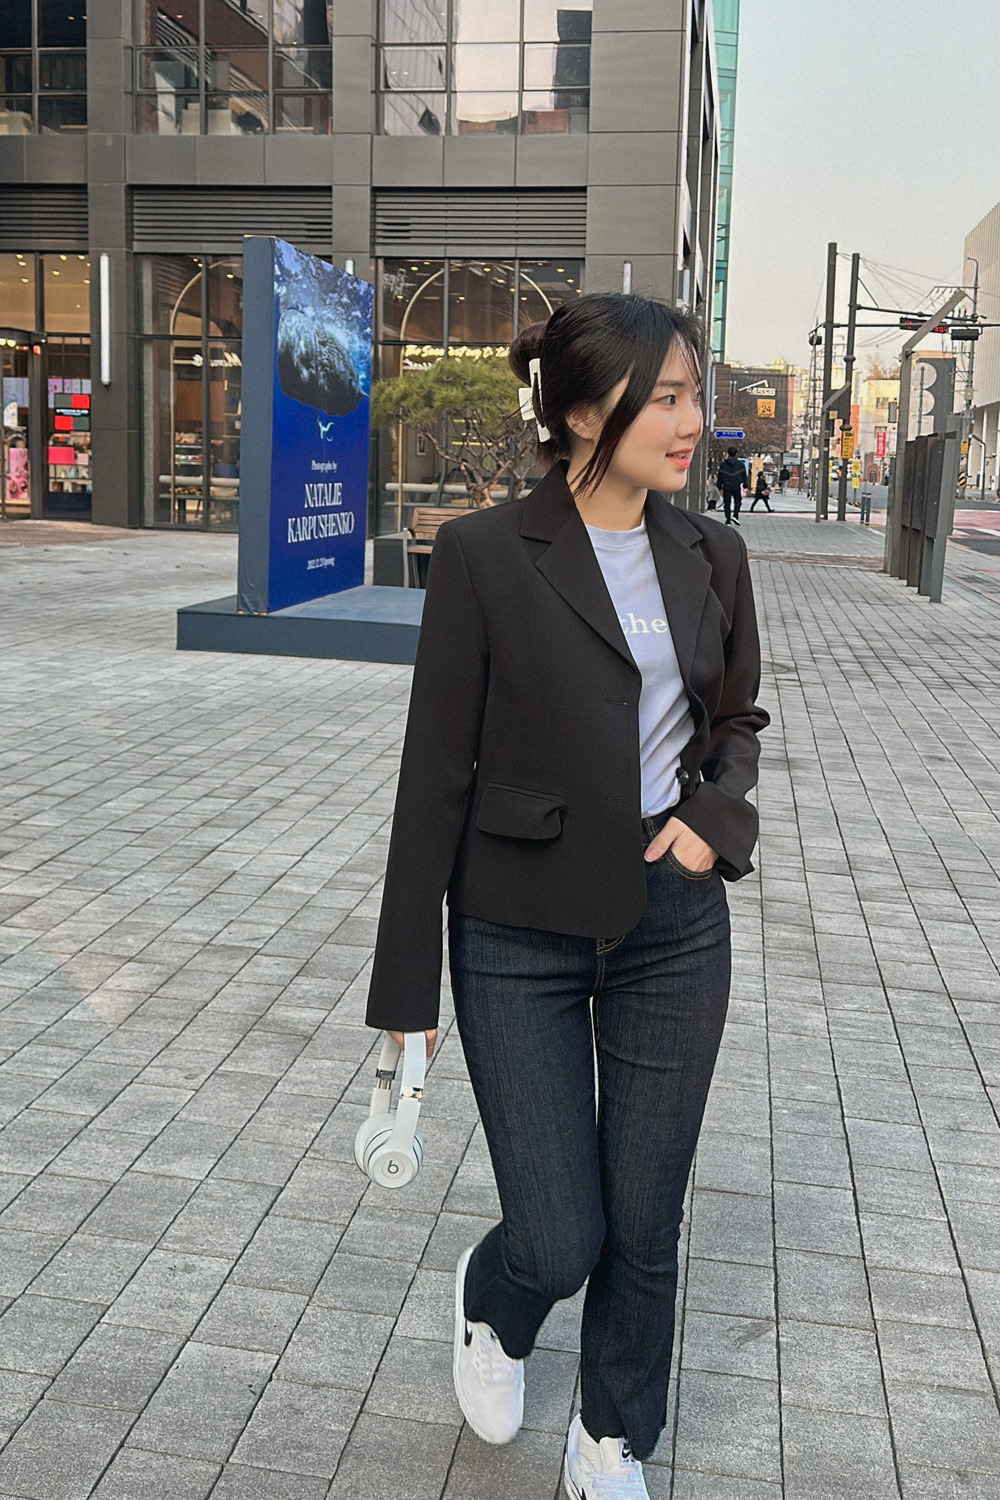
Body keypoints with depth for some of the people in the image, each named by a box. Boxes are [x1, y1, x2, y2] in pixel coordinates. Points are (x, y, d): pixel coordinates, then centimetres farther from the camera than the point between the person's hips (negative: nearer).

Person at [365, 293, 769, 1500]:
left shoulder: (710, 558, 2)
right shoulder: (483, 555, -11)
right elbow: (435, 776, -10)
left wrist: (718, 813, -6)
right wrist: (406, 989, -8)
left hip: (673, 926, 4)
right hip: (520, 937, -3)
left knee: (643, 1227, 13)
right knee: (559, 1239, 3)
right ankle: (489, 1304, 42)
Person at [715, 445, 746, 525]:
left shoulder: (723, 464, 1)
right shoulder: (740, 464, 3)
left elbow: (720, 477, 4)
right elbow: (744, 476, 7)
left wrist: (719, 486, 12)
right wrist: (744, 486, 14)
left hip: (726, 487, 0)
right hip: (737, 487, 0)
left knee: (727, 504, 4)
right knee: (737, 502, 13)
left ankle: (728, 521, 1)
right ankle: (735, 515, -9)